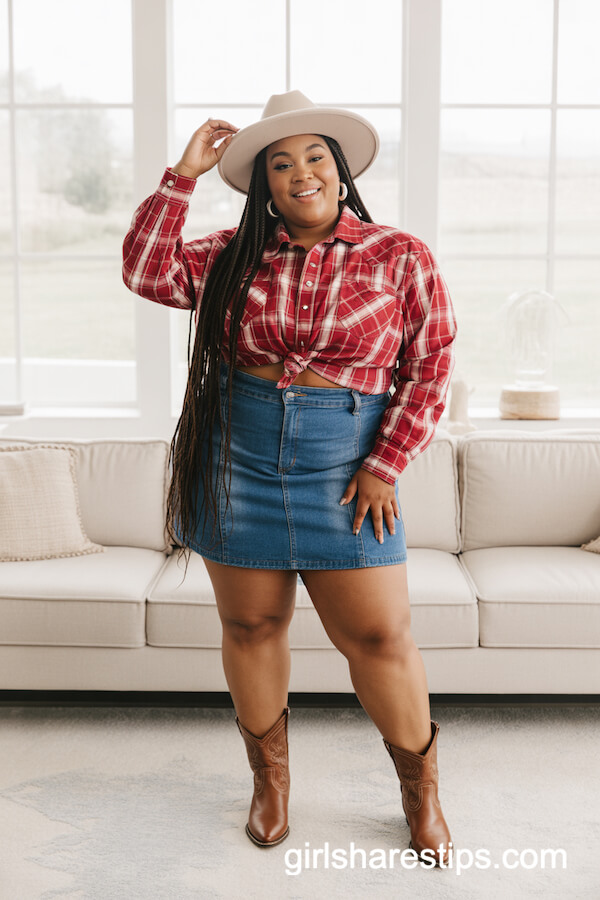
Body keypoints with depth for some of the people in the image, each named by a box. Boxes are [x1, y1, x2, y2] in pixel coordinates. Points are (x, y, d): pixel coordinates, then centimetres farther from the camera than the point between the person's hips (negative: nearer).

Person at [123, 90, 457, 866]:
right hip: (236, 460, 2)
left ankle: (420, 789, 24)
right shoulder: (235, 256, 7)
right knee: (250, 626, 10)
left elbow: (430, 370, -1)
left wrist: (383, 466, -8)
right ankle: (269, 779, 32)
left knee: (378, 635, 0)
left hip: (346, 466, -2)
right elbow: (146, 271, -2)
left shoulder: (400, 258, 0)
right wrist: (183, 175, -4)